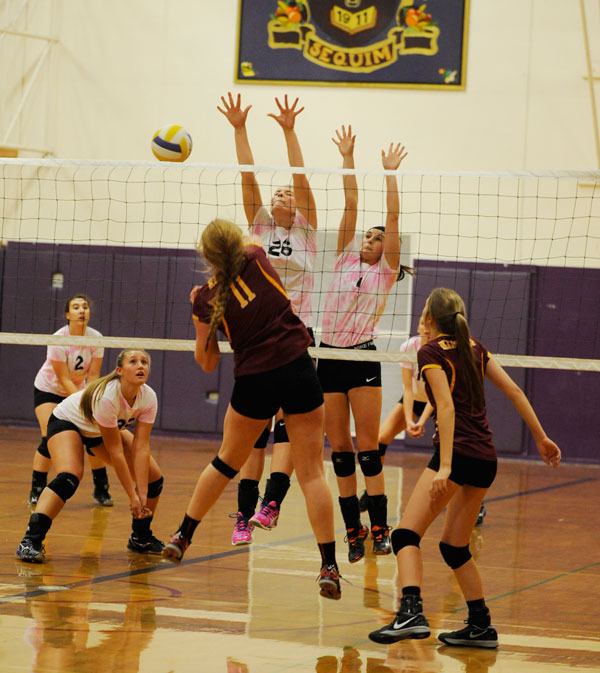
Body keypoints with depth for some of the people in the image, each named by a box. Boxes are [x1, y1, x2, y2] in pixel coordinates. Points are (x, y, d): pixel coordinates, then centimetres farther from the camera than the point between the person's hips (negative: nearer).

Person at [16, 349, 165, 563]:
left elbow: (141, 448, -22)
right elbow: (115, 451, -33)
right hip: (66, 422, -7)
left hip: (107, 429, 7)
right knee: (69, 478, -33)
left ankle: (141, 538, 19)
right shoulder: (106, 396, -39)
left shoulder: (148, 398, -22)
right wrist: (132, 496, -29)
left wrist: (142, 495, -28)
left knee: (153, 477, -2)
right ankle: (30, 541, -33)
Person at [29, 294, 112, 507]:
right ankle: (36, 491, -7)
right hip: (48, 390, -4)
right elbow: (64, 379, -25)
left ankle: (101, 489, 6)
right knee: (50, 439, -19)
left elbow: (93, 376, -12)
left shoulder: (96, 338, -15)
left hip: (78, 391, 4)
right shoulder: (58, 340, -26)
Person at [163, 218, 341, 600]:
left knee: (226, 462, 22)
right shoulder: (257, 258, 3)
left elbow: (207, 362, 10)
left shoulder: (207, 299, 1)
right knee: (312, 472, -1)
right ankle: (329, 566, -8)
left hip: (254, 380, 0)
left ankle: (182, 537, 33)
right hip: (297, 368, 0)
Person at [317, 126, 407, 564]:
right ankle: (353, 531, 8)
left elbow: (393, 218, -1)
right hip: (329, 357, 4)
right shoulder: (345, 260, 15)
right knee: (340, 451, 4)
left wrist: (390, 173, -1)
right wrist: (348, 159, 9)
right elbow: (351, 207, 12)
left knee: (368, 448, -7)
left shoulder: (385, 272, 6)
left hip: (362, 356, -4)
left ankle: (380, 530, -8)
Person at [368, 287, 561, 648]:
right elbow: (514, 391, 15)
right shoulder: (475, 348, 16)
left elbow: (446, 406, -15)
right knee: (455, 546, 19)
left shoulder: (431, 351, -4)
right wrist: (542, 437, 21)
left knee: (407, 533, -12)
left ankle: (412, 612, -32)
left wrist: (444, 466, -21)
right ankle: (481, 626, 18)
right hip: (487, 459, 8)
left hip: (458, 453, -8)